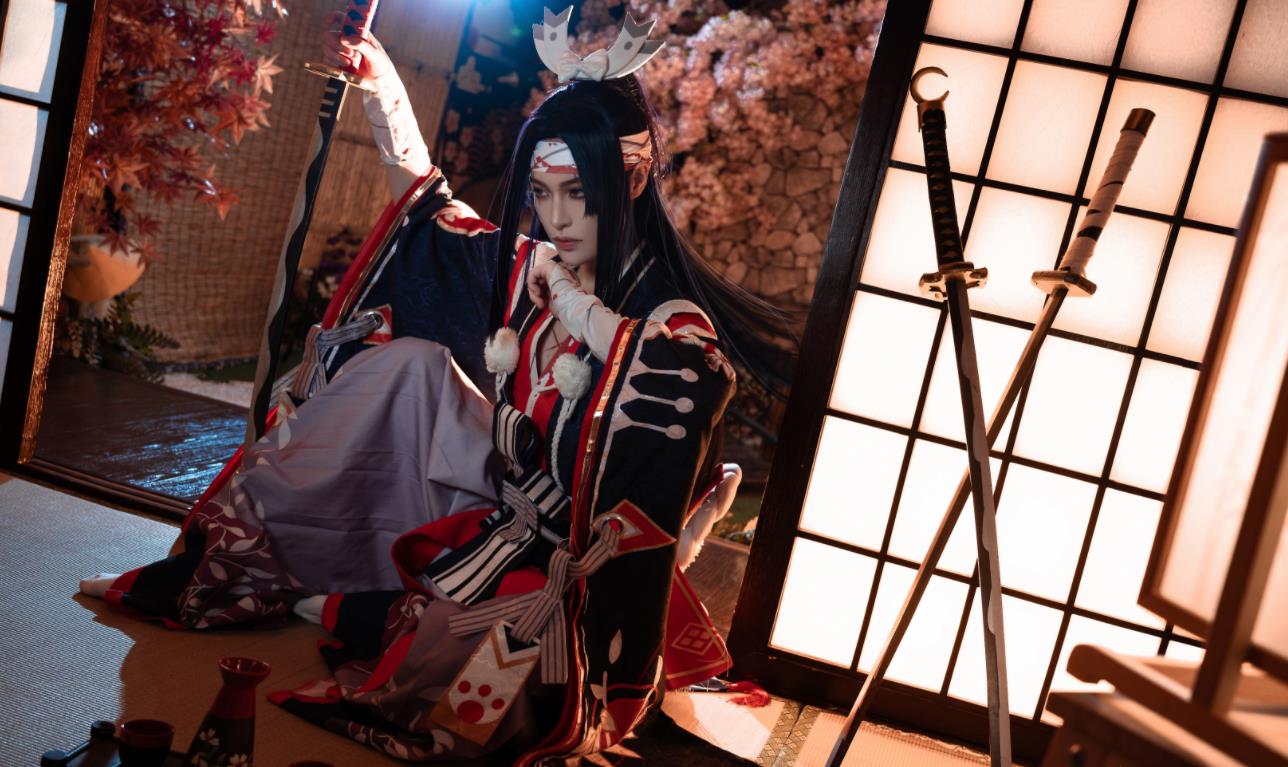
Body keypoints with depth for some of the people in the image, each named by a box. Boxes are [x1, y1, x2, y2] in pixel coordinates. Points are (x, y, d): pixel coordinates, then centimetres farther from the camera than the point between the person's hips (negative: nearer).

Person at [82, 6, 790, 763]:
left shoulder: (673, 314, -15)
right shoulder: (524, 265, 2)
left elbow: (685, 376, -34)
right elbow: (427, 196, 17)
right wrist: (381, 83, 12)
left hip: (582, 563, -5)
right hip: (503, 511, 6)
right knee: (410, 363, -12)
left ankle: (354, 614, -4)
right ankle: (232, 558, -6)